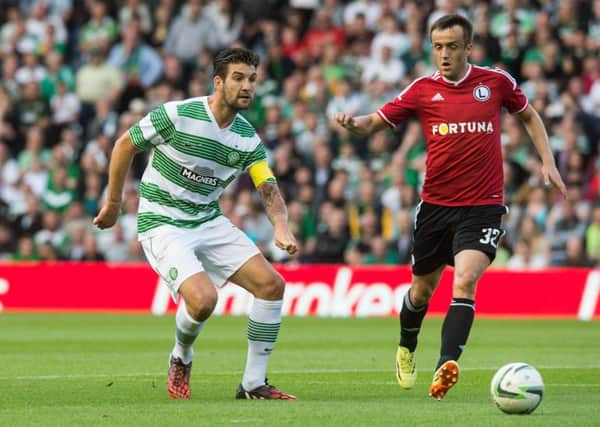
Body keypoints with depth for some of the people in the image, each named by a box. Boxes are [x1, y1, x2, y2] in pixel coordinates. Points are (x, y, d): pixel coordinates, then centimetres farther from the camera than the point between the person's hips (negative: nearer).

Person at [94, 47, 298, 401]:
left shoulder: (248, 139, -1)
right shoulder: (177, 115, -17)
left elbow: (269, 189, -4)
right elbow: (125, 145, -5)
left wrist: (281, 226, -26)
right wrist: (113, 203, 2)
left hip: (210, 222, 6)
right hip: (163, 225, -6)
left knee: (272, 284, -8)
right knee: (203, 299, -27)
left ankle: (254, 384, 3)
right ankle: (181, 359, 8)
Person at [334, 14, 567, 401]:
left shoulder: (496, 82, 1)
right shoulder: (422, 90, 1)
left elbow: (529, 115, 18)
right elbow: (375, 123, 3)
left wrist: (547, 161, 9)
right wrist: (354, 122, -20)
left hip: (483, 206, -2)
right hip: (436, 205, 2)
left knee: (465, 281, -23)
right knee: (422, 288, 15)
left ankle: (446, 366, -31)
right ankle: (406, 350, 44)